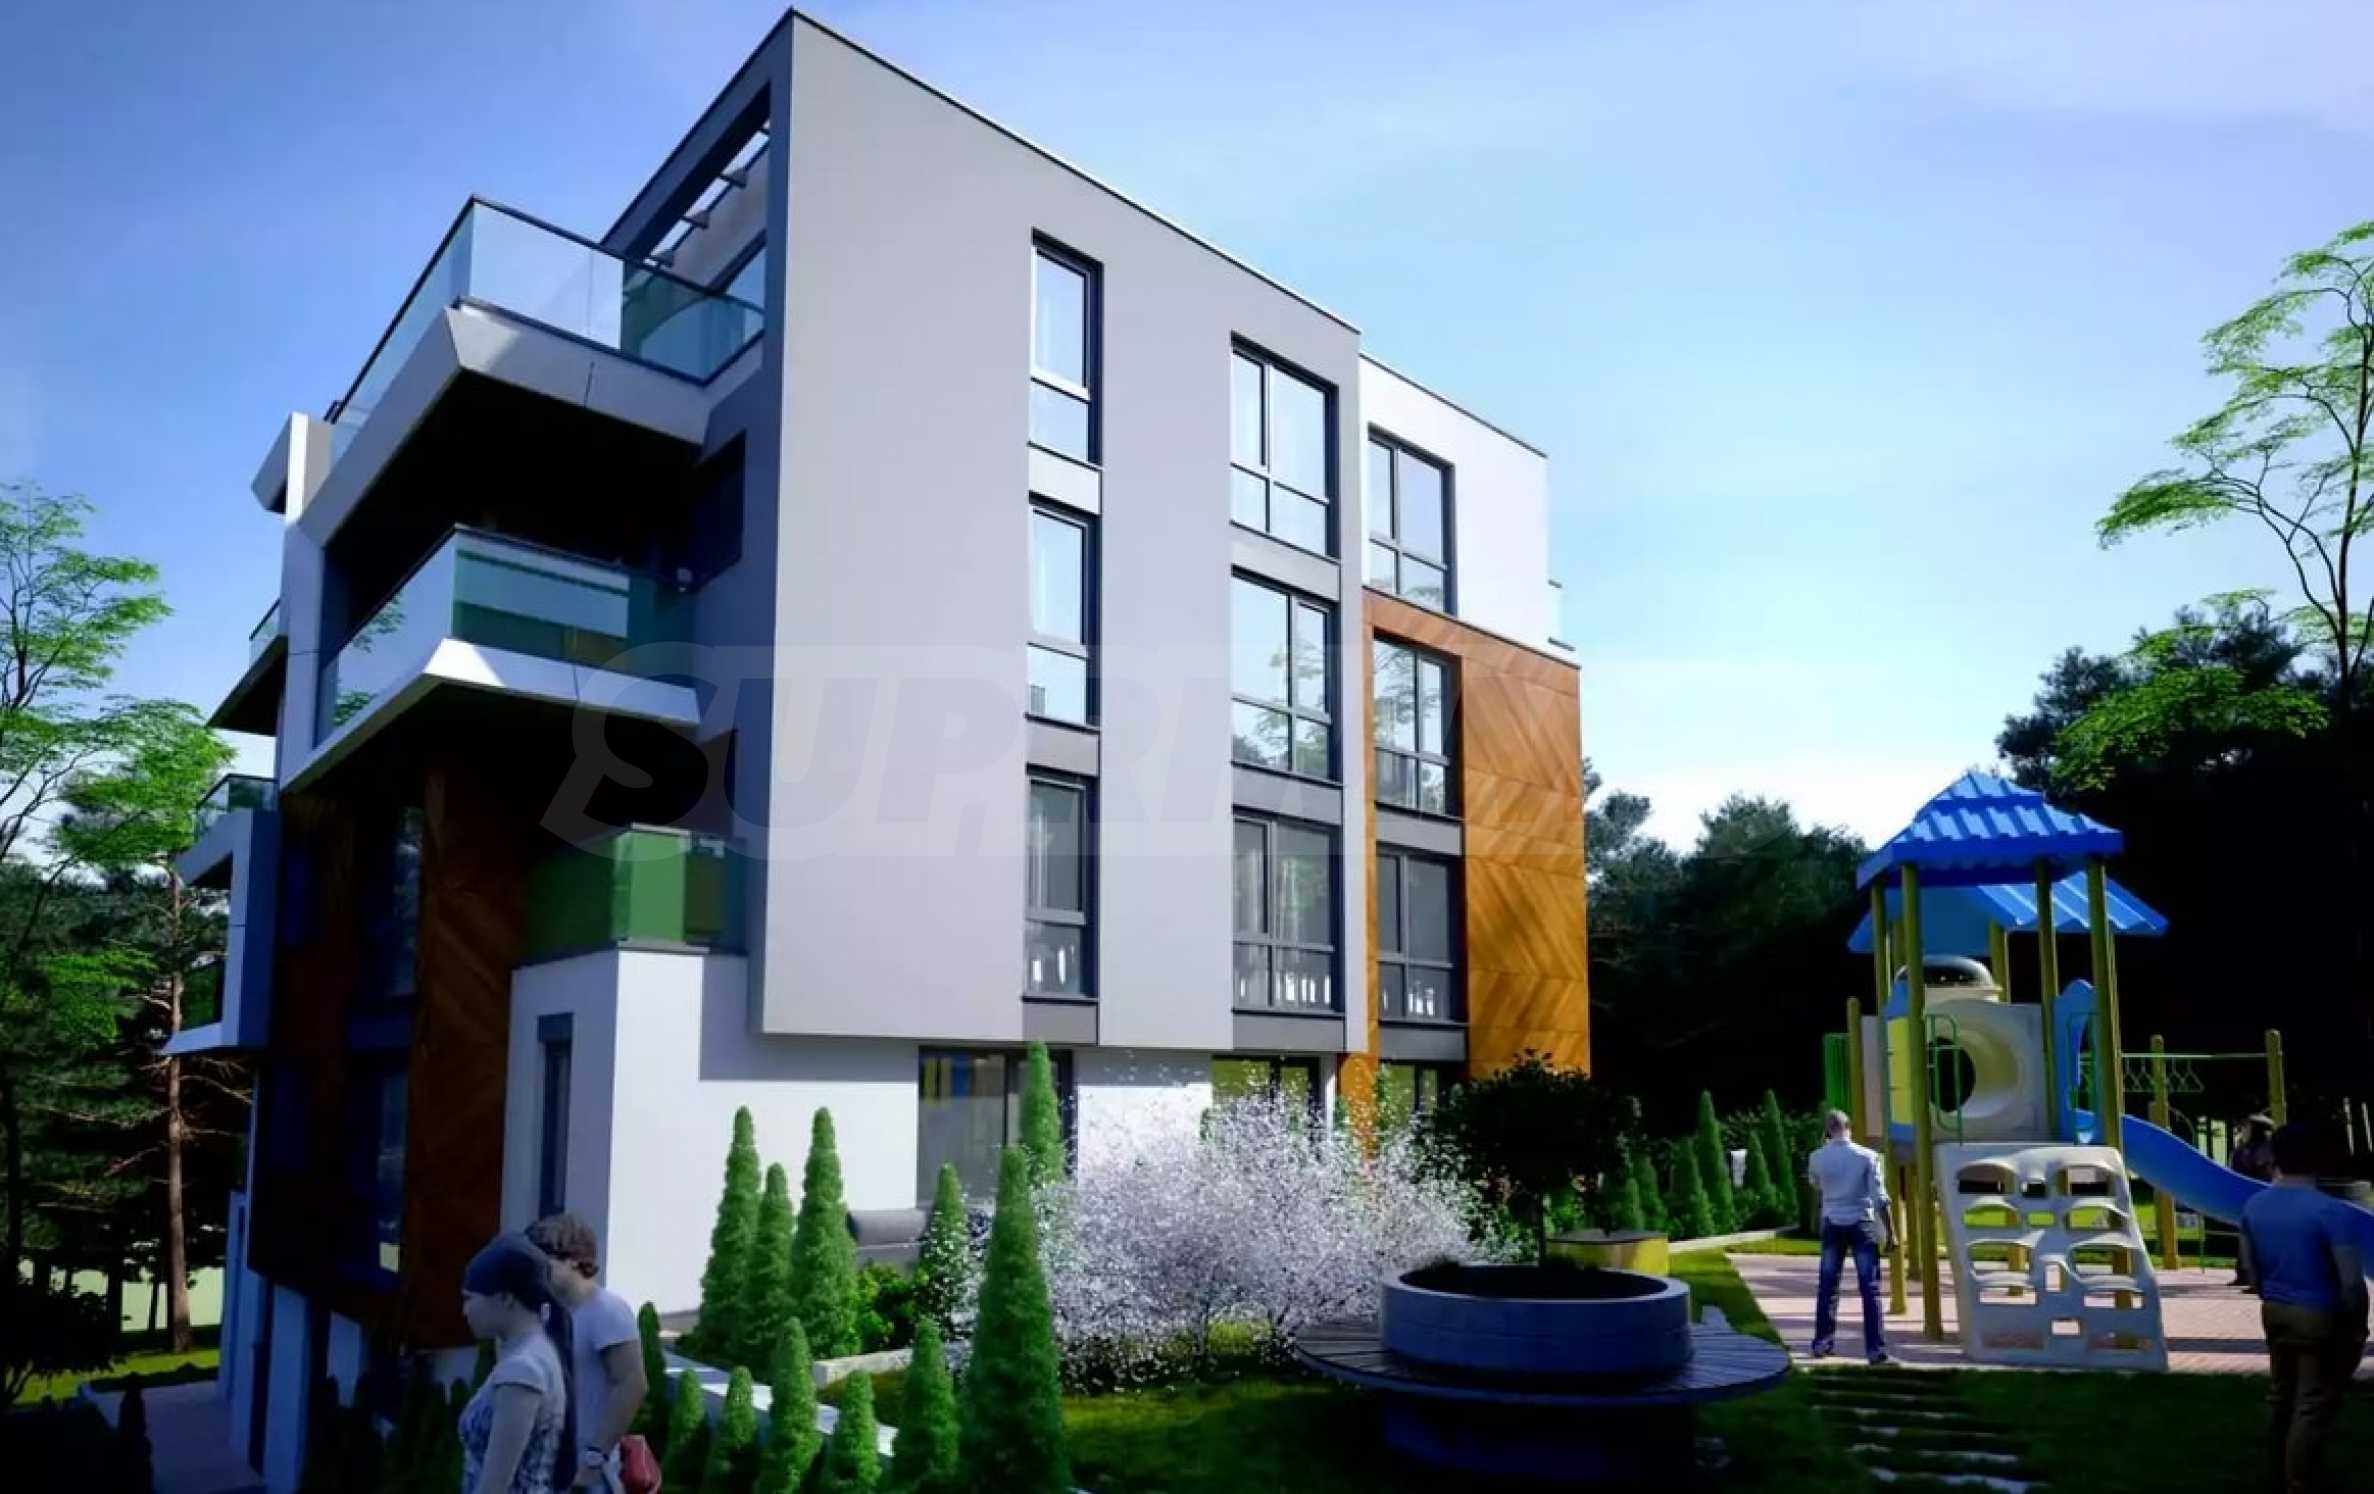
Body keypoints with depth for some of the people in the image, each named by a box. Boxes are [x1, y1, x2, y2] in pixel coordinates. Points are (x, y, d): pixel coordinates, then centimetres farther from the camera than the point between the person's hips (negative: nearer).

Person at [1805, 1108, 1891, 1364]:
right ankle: (1875, 1348, -2)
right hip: (1861, 1224, -2)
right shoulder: (1867, 1156, -7)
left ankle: (1822, 1343, 17)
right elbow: (1880, 1198, -10)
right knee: (1870, 1288, 1)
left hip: (1832, 1225, 2)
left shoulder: (1817, 1157, -2)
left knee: (1828, 1286, 12)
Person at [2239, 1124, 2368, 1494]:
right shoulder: (2330, 1210, -20)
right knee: (2314, 1406, 3)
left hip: (2274, 1311, 6)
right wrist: (2357, 1325, -5)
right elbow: (2352, 1281, -20)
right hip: (2320, 1316, -6)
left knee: (2280, 1396, 18)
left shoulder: (2253, 1207, 0)